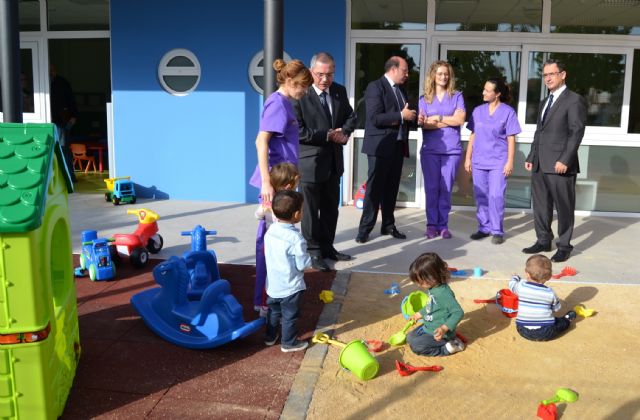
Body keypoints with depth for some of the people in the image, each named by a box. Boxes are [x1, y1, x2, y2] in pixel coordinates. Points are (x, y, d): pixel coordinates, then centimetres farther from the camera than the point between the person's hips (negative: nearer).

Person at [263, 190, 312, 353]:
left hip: (272, 284, 6)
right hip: (290, 287, -6)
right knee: (289, 315, 10)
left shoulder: (270, 231, -5)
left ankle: (270, 336, 38)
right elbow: (302, 264, -20)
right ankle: (289, 343, 23)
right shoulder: (296, 238, -26)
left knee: (273, 311, 24)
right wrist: (308, 259, -1)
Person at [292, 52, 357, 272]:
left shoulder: (340, 91, 4)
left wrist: (344, 132, -6)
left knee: (331, 207, 17)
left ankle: (327, 246, 31)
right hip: (310, 162, -7)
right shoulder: (300, 95, -16)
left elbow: (350, 116, 15)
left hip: (333, 161, 7)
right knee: (311, 209, 5)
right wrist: (327, 136, -19)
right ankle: (314, 251, 16)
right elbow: (298, 130, -20)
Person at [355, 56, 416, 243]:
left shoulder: (401, 90, 17)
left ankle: (388, 225, 21)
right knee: (374, 189, -3)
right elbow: (375, 118, -19)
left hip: (398, 146, 7)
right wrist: (401, 116, -16)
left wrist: (411, 117, 0)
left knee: (391, 188, 12)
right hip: (380, 146, -7)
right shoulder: (375, 87, -9)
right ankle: (365, 228, 3)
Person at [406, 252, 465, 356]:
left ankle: (447, 348, -6)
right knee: (410, 338, 16)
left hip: (438, 333, -10)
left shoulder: (444, 293, -31)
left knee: (415, 346, -17)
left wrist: (444, 328, -38)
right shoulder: (432, 288, -1)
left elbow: (458, 312, -29)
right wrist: (420, 314, 32)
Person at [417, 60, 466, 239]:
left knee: (446, 188, 1)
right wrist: (449, 121, -7)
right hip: (430, 149, 0)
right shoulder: (424, 98, 9)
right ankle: (432, 224, 8)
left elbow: (460, 119, -3)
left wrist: (437, 118, -2)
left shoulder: (456, 96, 9)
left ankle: (443, 225, 8)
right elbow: (424, 124, -3)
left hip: (451, 149, 0)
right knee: (431, 187, 0)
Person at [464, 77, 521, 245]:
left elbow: (511, 139, -3)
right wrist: (468, 158, 8)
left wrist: (510, 162, -8)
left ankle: (497, 231, 3)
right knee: (481, 196, 7)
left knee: (496, 196, -7)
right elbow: (473, 136, 11)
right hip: (479, 161, 4)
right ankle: (484, 228, 18)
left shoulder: (508, 112, -2)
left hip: (498, 161, -4)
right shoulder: (478, 111, 8)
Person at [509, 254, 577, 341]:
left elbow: (511, 284, 16)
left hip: (523, 331, 1)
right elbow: (556, 308, 9)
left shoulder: (520, 287, -8)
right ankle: (567, 320, 51)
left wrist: (515, 278, 38)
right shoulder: (550, 293, -8)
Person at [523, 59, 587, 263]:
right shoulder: (544, 103, 21)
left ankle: (564, 246, 11)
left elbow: (576, 132, -11)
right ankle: (543, 241, 22)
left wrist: (565, 160, -19)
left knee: (564, 207, 1)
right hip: (540, 165, 7)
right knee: (540, 205, 11)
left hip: (560, 165, -7)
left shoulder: (575, 100, -4)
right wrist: (531, 157, 15)